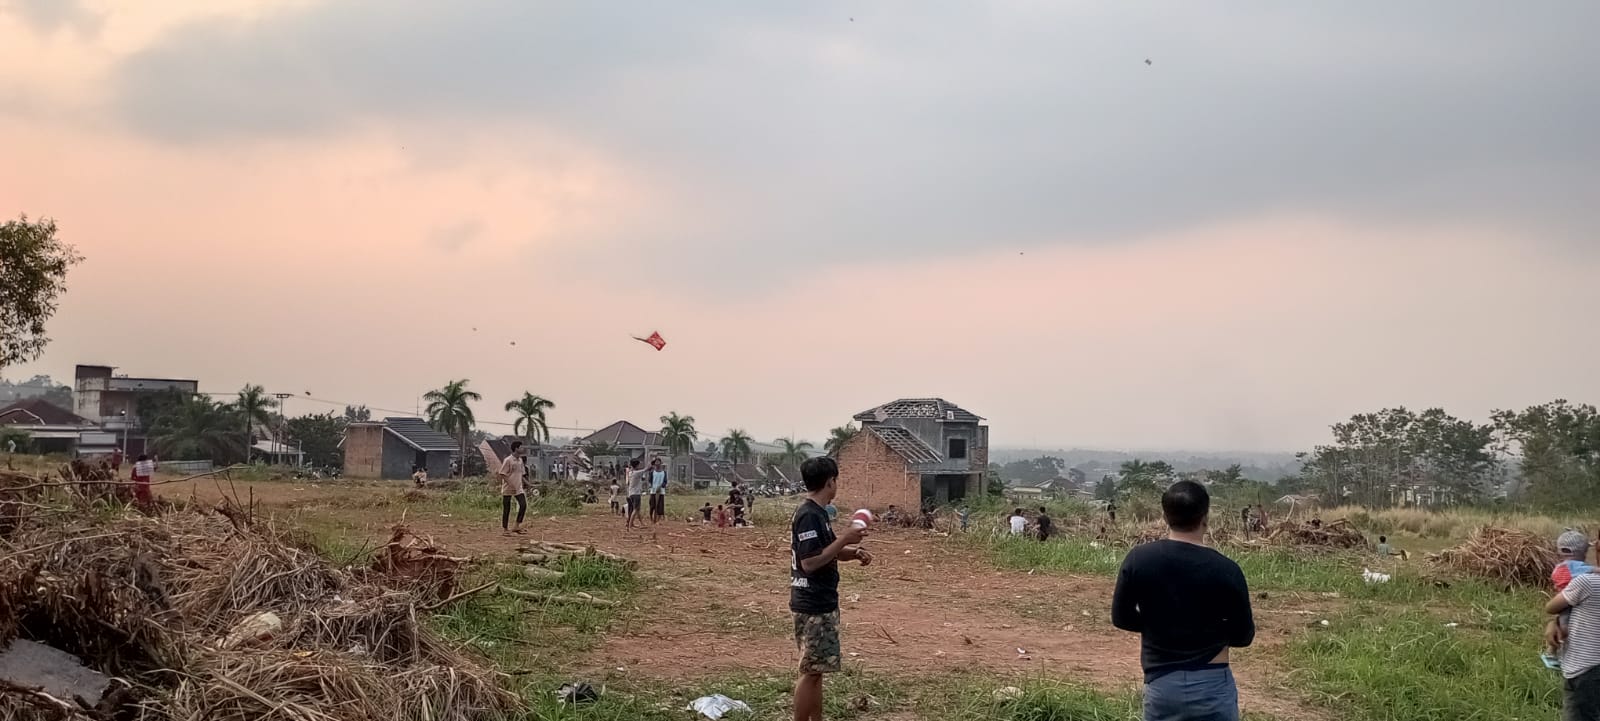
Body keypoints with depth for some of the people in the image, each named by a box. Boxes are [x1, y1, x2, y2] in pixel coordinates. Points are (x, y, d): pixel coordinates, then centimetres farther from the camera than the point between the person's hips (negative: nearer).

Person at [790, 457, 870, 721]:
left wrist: (853, 552, 3)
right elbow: (809, 562, -24)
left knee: (816, 670, 14)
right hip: (813, 605, -10)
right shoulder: (809, 516, -19)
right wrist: (844, 539, -21)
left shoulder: (816, 512, 12)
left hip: (821, 603, 10)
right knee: (811, 671, -5)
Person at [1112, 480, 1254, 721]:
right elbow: (1243, 636, -2)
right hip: (1212, 686, -2)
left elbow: (1121, 617, 4)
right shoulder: (1225, 570, -11)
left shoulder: (1138, 560, -6)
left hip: (1161, 686, 2)